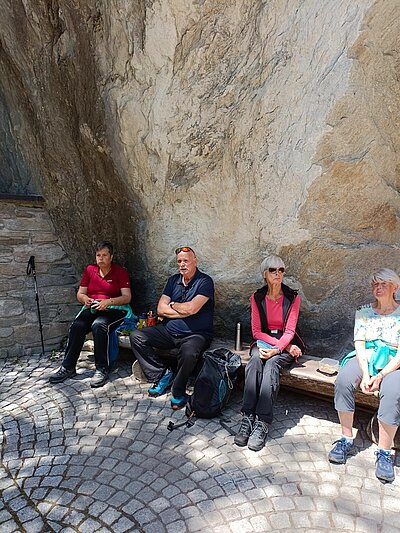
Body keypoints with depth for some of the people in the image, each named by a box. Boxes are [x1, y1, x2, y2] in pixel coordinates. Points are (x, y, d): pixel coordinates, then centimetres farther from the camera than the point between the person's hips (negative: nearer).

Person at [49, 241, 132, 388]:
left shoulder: (120, 271, 1)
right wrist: (85, 299, -10)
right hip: (92, 309, 4)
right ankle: (68, 367, -14)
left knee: (99, 325, -34)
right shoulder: (90, 270, 13)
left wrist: (109, 301, -23)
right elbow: (80, 294, 14)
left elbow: (127, 297, -7)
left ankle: (102, 369, -24)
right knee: (77, 326, -26)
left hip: (115, 310, -4)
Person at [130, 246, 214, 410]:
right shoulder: (173, 280, 10)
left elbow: (192, 308, -22)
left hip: (195, 334, -6)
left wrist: (173, 305, -3)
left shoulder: (205, 281, -8)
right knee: (136, 336, -6)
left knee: (188, 353, -37)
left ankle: (178, 391, -8)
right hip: (169, 330, 6)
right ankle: (163, 374, -1)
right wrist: (184, 310, -10)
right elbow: (160, 309, 2)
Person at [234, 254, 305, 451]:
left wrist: (276, 349, -25)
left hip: (287, 345, -1)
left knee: (272, 363, -33)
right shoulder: (257, 298, 3)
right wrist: (283, 345, -12)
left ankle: (262, 423, -37)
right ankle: (247, 418, -35)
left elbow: (289, 331, -8)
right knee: (255, 360, -32)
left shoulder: (292, 297, -3)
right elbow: (257, 331, -1)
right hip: (263, 341, 2)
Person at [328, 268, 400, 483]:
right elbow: (359, 344, 3)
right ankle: (346, 441, -18)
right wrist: (365, 374, -12)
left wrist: (380, 376, -16)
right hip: (365, 359, 2)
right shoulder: (363, 311, 12)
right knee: (343, 379, -30)